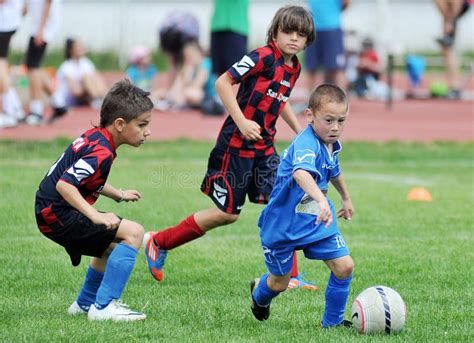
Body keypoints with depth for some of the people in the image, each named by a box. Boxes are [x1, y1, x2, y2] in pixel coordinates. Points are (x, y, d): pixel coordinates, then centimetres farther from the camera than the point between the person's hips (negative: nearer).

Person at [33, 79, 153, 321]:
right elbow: (64, 184, -31)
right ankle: (104, 307, -17)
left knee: (111, 246, 30)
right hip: (58, 215, -11)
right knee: (133, 233, -17)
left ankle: (85, 303, 44)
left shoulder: (93, 137, 9)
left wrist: (118, 195, 23)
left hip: (51, 212, 11)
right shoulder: (101, 153, -22)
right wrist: (96, 216, -33)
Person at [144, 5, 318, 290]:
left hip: (264, 147, 7)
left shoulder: (294, 68, 8)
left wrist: (299, 131, 20)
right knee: (227, 213, -1)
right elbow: (223, 82, -21)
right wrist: (241, 122, -26)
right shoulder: (263, 57, -17)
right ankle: (158, 243, 15)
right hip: (237, 145, -7)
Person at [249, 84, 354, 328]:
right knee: (280, 282, 12)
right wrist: (321, 200, -66)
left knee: (344, 266, -7)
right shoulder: (306, 144, -29)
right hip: (283, 224, -7)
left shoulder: (331, 144, 1)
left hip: (317, 221, 7)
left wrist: (346, 199, 40)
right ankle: (259, 294, 48)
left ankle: (332, 321, 11)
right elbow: (301, 173, -51)